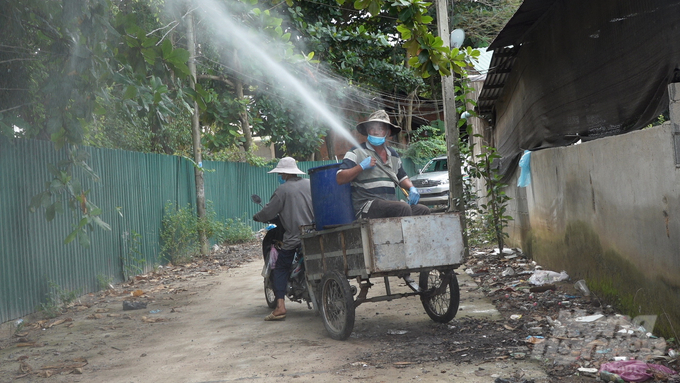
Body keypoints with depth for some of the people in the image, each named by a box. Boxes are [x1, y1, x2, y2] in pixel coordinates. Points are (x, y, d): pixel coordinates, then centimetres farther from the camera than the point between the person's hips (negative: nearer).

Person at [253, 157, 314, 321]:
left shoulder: (283, 190, -9)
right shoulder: (309, 184, 7)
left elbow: (268, 212, -6)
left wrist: (257, 217, 13)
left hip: (293, 237, -5)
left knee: (281, 269, 3)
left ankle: (280, 307, -9)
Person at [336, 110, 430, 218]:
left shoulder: (393, 154, 23)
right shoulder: (357, 152, 4)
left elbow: (402, 178, 35)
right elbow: (339, 179, -4)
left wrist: (412, 188, 13)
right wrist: (361, 166, -13)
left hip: (391, 204, 6)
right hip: (367, 204, -6)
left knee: (423, 210, -18)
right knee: (403, 208, -32)